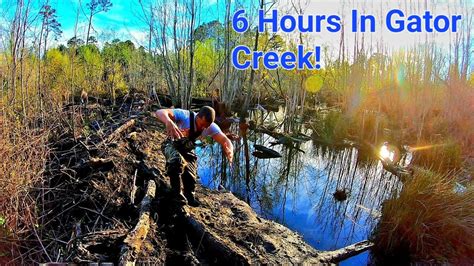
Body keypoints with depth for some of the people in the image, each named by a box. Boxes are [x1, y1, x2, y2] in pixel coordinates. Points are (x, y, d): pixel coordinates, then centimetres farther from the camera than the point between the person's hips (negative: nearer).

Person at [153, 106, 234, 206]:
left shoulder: (211, 127, -22)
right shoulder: (185, 116, -35)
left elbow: (225, 140, -26)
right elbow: (160, 112, -48)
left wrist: (230, 151, -51)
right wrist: (168, 122, -72)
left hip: (187, 150, 4)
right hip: (172, 145, -4)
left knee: (190, 177, -2)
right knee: (177, 160, -34)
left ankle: (190, 198, 29)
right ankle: (176, 193, -13)